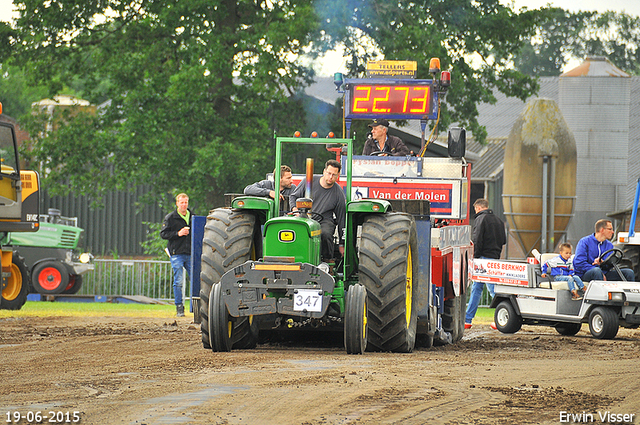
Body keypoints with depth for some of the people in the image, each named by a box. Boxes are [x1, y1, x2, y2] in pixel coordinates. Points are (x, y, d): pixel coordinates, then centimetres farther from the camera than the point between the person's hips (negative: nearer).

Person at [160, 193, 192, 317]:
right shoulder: (170, 218, 2)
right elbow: (163, 234, -3)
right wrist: (178, 233, -13)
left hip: (190, 253, 3)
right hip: (177, 253, -3)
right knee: (178, 282, -4)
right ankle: (179, 308, 3)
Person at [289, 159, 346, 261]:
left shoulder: (339, 194, 0)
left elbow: (342, 218, 6)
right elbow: (293, 196, 14)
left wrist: (342, 244, 6)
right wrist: (295, 209, -10)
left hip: (324, 220, -1)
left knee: (325, 234, -37)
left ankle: (328, 260, -15)